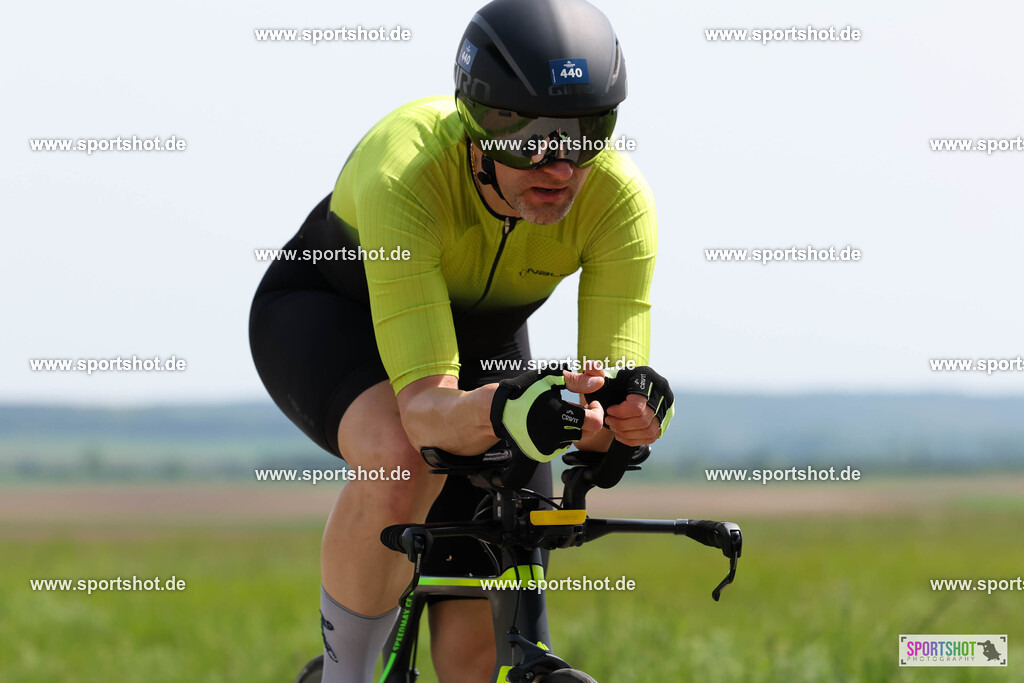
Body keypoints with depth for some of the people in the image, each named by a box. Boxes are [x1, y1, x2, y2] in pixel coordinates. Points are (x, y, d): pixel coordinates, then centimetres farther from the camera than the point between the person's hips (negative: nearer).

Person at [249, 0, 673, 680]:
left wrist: (629, 411, -57)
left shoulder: (619, 199, -31)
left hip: (483, 342, 4)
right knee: (402, 461, -38)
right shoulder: (406, 171, -41)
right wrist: (505, 413, -68)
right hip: (326, 315, -4)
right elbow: (424, 406, -47)